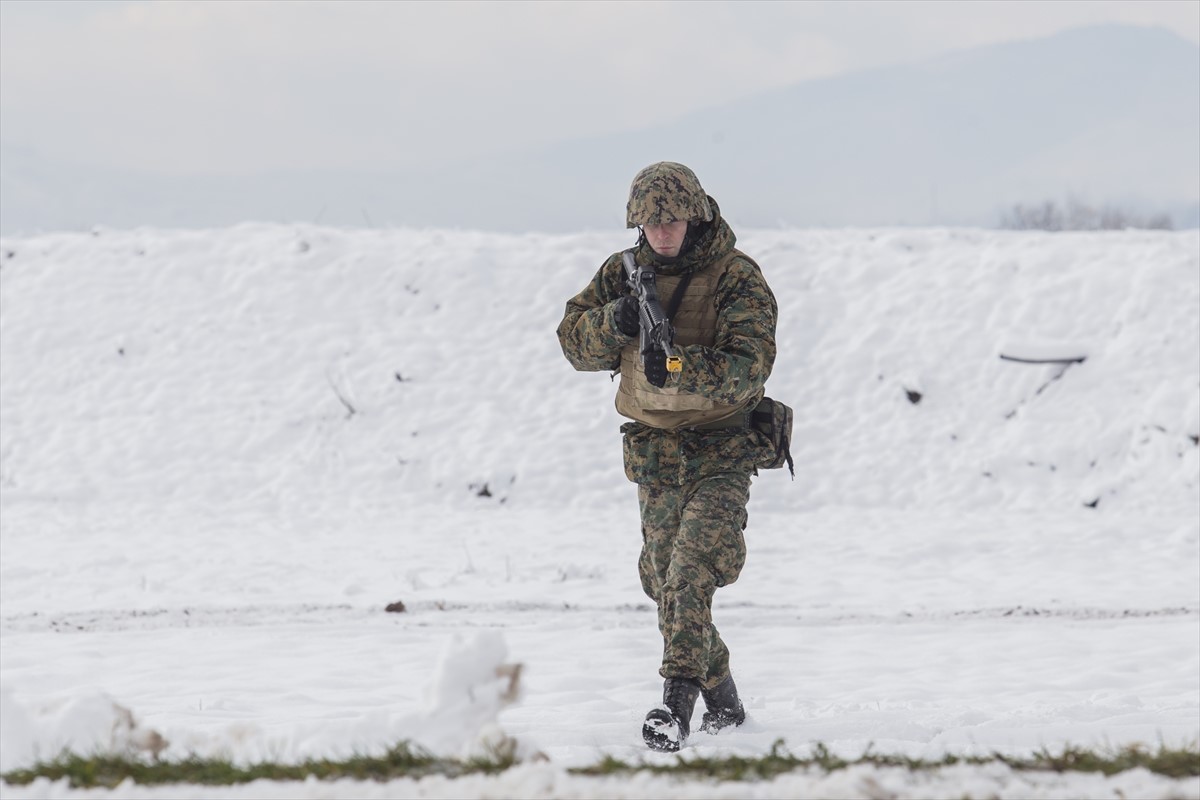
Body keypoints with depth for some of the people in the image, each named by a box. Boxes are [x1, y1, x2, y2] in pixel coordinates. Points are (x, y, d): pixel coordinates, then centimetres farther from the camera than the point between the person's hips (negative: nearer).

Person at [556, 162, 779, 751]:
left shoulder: (737, 278, -12)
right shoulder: (623, 272, 5)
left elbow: (745, 369, -22)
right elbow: (575, 342, 2)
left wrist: (680, 368, -37)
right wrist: (612, 323, -19)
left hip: (721, 452, -6)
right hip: (653, 453, 6)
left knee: (692, 570, -23)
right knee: (665, 584, 10)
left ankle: (678, 701, -29)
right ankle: (723, 701, 26)